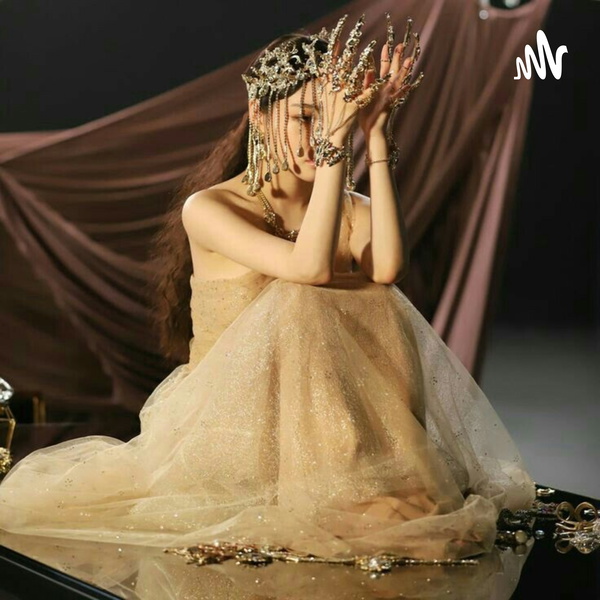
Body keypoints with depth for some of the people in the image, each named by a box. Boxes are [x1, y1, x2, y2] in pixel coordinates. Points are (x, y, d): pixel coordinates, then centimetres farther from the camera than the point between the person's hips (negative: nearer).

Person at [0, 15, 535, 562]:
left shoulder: (354, 210, 4)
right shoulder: (208, 209, -10)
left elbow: (387, 268, -21)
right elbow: (310, 267, -26)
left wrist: (376, 137, -18)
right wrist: (335, 140, -26)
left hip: (319, 424, 4)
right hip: (228, 415, -4)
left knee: (380, 310, -21)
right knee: (300, 308, -28)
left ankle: (378, 487, -16)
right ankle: (333, 495, -24)